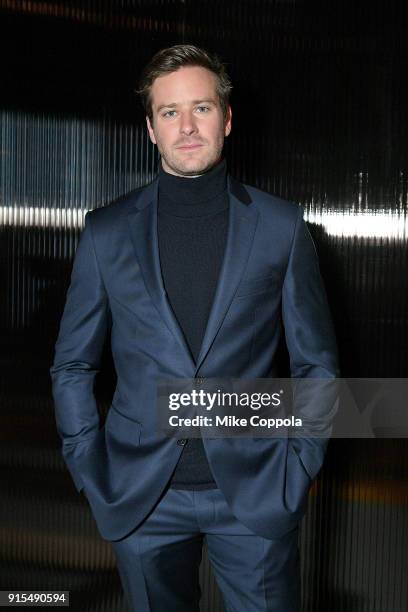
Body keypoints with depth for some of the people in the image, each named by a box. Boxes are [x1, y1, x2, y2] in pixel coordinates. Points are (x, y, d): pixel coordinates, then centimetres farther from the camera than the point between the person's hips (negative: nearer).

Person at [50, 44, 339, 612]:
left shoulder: (281, 226, 0)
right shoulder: (106, 231, 1)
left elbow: (316, 362, 6)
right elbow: (72, 364, 7)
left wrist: (300, 467, 0)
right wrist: (92, 473, 1)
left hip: (256, 494, 0)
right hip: (140, 499, 1)